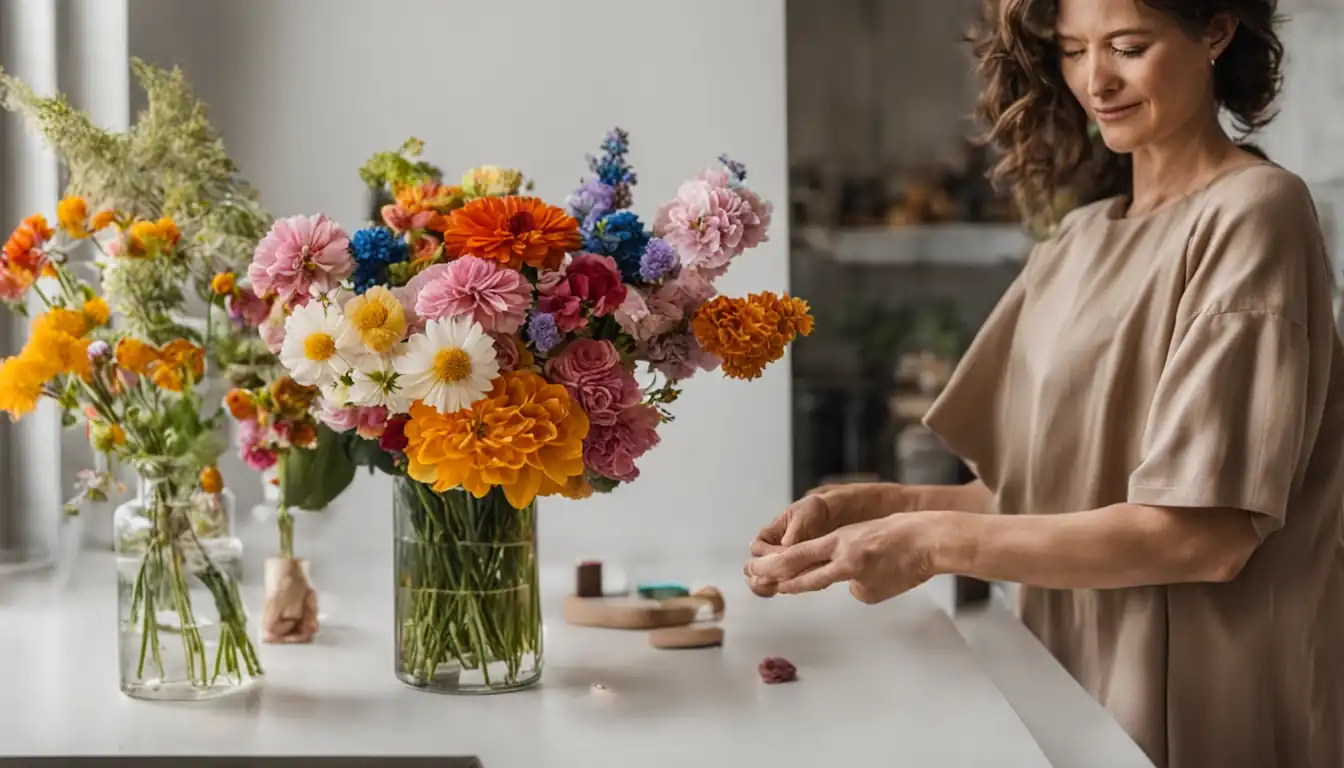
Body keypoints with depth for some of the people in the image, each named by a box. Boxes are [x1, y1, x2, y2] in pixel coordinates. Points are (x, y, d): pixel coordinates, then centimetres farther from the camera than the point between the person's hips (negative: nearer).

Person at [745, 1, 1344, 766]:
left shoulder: (1253, 215, -13)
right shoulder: (1080, 242, 8)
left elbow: (1206, 536, -20)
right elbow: (1038, 489, 6)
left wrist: (939, 542, -22)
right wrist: (866, 505, -9)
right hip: (1077, 687, 6)